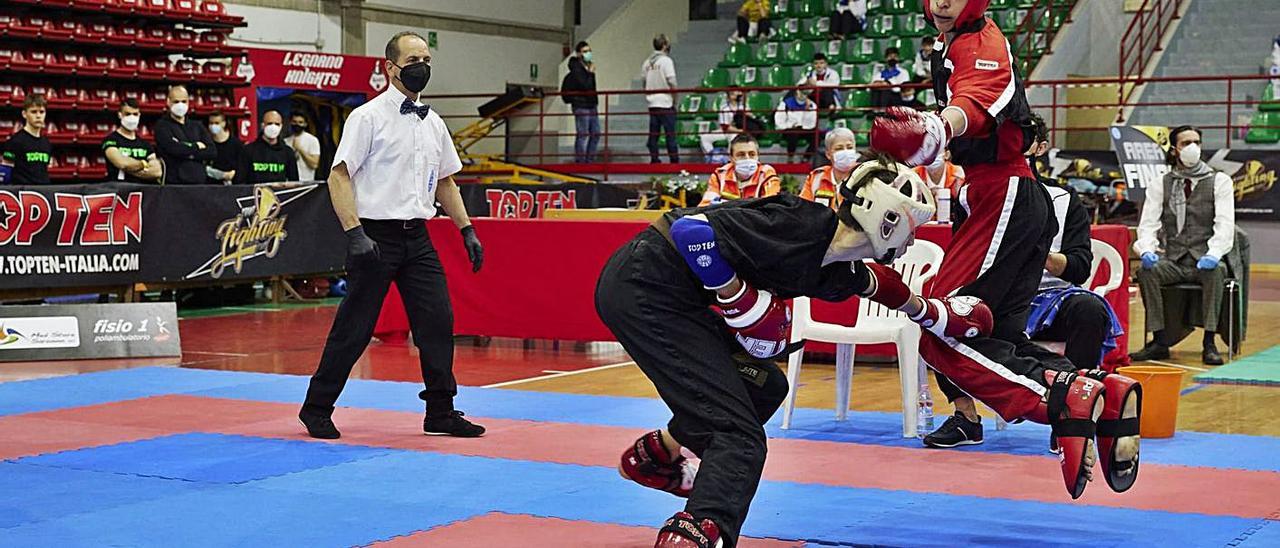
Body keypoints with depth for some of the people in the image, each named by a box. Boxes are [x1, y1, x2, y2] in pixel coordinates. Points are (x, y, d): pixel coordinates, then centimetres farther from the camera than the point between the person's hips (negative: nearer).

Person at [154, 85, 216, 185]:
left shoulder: (197, 127, 18)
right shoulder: (162, 126, 4)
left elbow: (213, 152, 6)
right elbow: (173, 148, -13)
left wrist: (189, 154, -7)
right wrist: (196, 146, 1)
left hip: (198, 181, 4)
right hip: (174, 182, -4)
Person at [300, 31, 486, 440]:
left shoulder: (434, 123, 12)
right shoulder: (368, 117, -8)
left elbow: (445, 181, 22)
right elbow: (339, 176, -12)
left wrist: (467, 230, 14)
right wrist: (355, 234, -21)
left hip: (417, 237, 6)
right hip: (376, 235, -6)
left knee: (437, 322, 2)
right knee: (354, 328, 0)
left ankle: (441, 413, 12)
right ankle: (316, 410, 14)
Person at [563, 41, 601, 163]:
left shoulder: (588, 67, 11)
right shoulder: (576, 69, -15)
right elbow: (585, 86, -26)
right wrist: (591, 73, -17)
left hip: (592, 105, 9)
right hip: (581, 106, -9)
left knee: (595, 134, 13)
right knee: (582, 135, -5)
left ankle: (589, 160, 22)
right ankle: (580, 162, 2)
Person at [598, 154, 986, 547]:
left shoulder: (838, 272, 8)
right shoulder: (802, 228, -21)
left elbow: (877, 283, 33)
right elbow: (690, 230, -27)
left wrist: (932, 313, 46)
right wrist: (744, 302, -18)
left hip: (671, 294, 10)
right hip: (642, 287, -10)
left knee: (764, 386, 24)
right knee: (739, 437, -15)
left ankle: (652, 456, 39)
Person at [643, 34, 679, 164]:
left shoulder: (647, 62, 9)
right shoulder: (666, 61, -10)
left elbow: (643, 81, 12)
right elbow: (672, 82, -13)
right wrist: (675, 99, -4)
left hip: (652, 104, 6)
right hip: (666, 103, -6)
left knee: (653, 134, 8)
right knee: (670, 133, -2)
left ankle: (654, 160, 9)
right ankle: (674, 160, -1)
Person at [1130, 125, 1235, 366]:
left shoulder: (1219, 181, 7)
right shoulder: (1160, 185, 12)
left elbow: (1225, 224, -4)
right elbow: (1148, 224, 3)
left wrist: (1213, 254, -23)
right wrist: (1147, 250, -19)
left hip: (1205, 262, -2)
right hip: (1173, 262, 2)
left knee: (1216, 271, -35)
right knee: (1146, 270, -28)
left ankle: (1209, 344, -32)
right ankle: (1159, 341, -24)